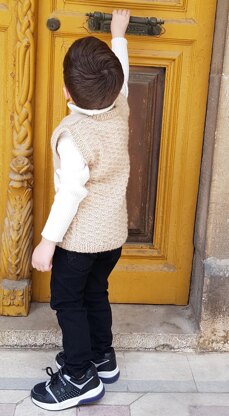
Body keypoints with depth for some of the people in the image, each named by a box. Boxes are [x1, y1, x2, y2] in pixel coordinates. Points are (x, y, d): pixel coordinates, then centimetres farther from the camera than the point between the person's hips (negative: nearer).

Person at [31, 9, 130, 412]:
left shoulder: (72, 136, -25)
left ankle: (80, 378, 18)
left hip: (80, 238, -7)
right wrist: (118, 34, 27)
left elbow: (70, 194, -24)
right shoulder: (120, 113, -7)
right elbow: (121, 73, 12)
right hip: (114, 232, 7)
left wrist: (48, 241, -16)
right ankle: (102, 357, 37)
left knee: (68, 302, 9)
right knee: (96, 294, 23)